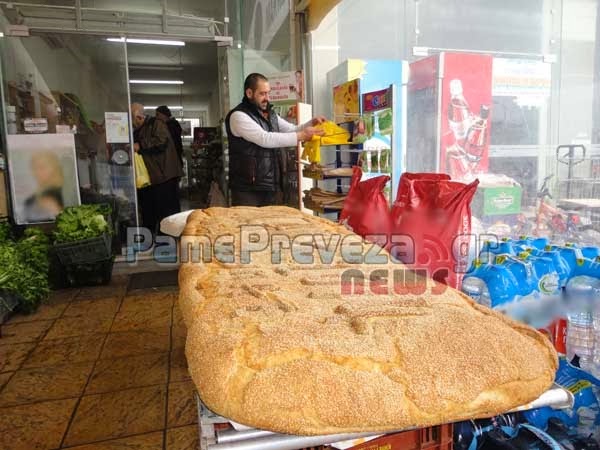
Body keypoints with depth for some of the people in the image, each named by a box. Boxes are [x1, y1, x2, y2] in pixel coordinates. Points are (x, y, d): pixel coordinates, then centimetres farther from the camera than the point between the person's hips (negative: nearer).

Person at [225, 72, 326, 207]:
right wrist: (301, 136, -23)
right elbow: (265, 139, -23)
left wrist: (311, 123, 0)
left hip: (269, 187, 8)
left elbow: (292, 130, 21)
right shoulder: (239, 116, -12)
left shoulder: (270, 114, 14)